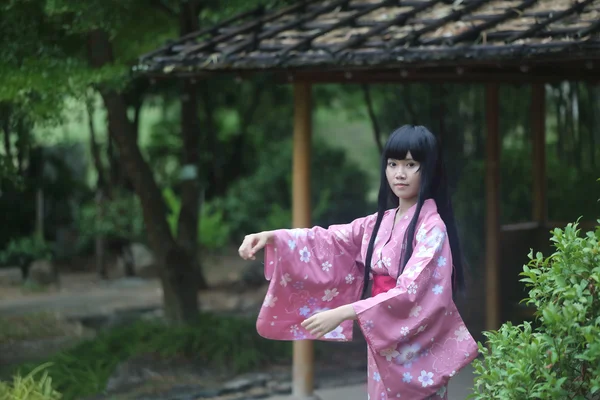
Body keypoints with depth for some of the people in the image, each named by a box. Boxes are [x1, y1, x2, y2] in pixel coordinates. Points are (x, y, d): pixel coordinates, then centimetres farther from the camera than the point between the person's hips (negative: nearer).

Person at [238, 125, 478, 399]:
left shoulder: (432, 228, -14)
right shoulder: (380, 222, 9)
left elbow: (410, 293, -24)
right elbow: (329, 241, 5)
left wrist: (343, 313, -32)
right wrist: (272, 237, -11)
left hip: (417, 349, -7)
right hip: (382, 345, 7)